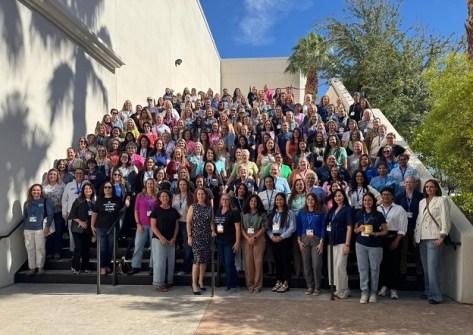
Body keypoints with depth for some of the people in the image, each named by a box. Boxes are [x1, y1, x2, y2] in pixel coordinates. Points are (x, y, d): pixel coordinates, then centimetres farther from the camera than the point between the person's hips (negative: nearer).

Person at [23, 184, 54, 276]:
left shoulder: (46, 201, 1)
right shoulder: (27, 203, 14)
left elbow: (50, 214, -3)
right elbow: (25, 216, 18)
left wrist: (47, 226, -9)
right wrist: (26, 225, 10)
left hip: (40, 229, -4)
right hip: (28, 229, 4)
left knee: (40, 248, -2)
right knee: (30, 248, 6)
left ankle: (40, 267, 9)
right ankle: (32, 267, 15)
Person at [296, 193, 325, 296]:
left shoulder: (320, 213, 3)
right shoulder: (301, 213, 9)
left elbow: (323, 228, 1)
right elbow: (299, 227, 9)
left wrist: (321, 242, -6)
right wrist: (299, 241, 0)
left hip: (316, 239, -2)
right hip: (304, 239, 2)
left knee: (316, 265, -7)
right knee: (306, 264, 3)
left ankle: (317, 287, 5)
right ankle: (309, 286, 14)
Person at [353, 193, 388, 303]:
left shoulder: (379, 215, 1)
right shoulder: (359, 214, 8)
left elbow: (385, 231, 2)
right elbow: (355, 230, 14)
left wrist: (376, 233, -16)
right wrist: (359, 229, -7)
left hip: (375, 246, -2)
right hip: (361, 245, 2)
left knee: (374, 269, 3)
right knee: (363, 269, 2)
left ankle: (373, 292, 16)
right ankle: (364, 292, 10)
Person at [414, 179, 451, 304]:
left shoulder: (442, 200, 1)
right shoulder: (422, 202, 18)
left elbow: (445, 220, -4)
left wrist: (442, 237, -12)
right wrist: (416, 237, 15)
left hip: (434, 238, -6)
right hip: (422, 238, 6)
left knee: (433, 266, -11)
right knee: (425, 266, 8)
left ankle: (435, 295, -6)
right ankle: (428, 292, 16)